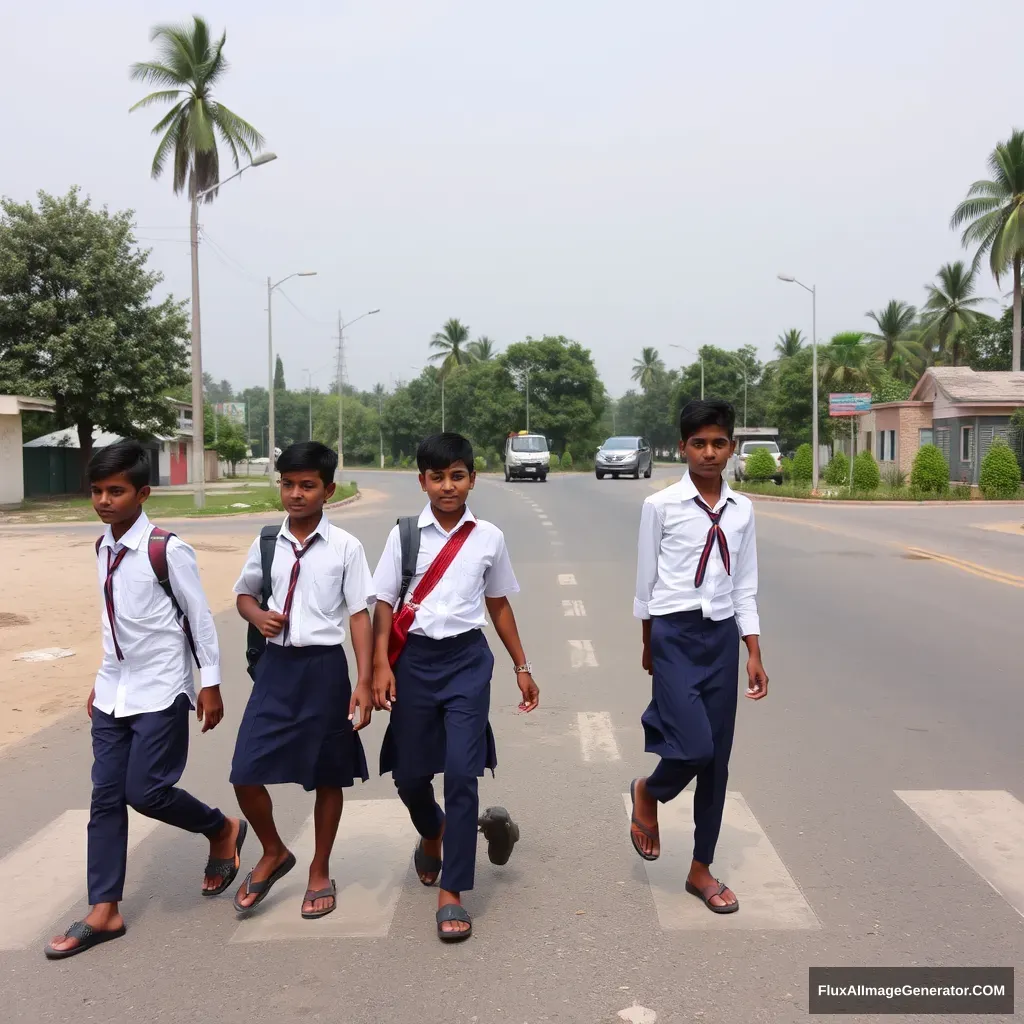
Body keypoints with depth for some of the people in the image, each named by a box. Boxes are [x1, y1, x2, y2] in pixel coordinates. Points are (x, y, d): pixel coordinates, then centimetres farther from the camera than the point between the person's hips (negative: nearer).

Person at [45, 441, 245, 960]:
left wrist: (210, 685, -9)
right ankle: (103, 912, 15)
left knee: (145, 790, -8)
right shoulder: (102, 549, 6)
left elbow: (200, 618, -11)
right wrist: (103, 681, 18)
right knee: (106, 797, 6)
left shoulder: (167, 550, -16)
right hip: (114, 691, 7)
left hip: (160, 691, -7)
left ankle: (223, 830, 21)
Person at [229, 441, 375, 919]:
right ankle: (273, 852, 28)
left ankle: (320, 872, 32)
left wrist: (364, 681, -10)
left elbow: (360, 614, -6)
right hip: (276, 665, 3)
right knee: (246, 774, -1)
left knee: (327, 775, 11)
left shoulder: (345, 547, -8)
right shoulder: (267, 543, 3)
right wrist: (258, 616, -5)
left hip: (324, 667, -3)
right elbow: (243, 594, 18)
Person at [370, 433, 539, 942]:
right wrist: (381, 665, -11)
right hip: (414, 658, 1)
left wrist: (522, 666, 13)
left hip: (466, 658, -1)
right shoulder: (405, 534, -1)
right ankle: (433, 834, 46)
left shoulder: (489, 537, 1)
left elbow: (499, 604, 11)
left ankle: (452, 894, 5)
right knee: (408, 772, 11)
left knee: (462, 772, -9)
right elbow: (385, 603, 0)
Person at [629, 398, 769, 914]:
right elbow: (646, 581, 3)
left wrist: (754, 655, 5)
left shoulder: (742, 509, 5)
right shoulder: (660, 505, -6)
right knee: (695, 746, -15)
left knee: (718, 757, 8)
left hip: (722, 636, 4)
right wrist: (649, 644, 10)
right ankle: (647, 792, 20)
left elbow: (745, 587, 9)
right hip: (676, 635, -4)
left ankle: (701, 870, 24)